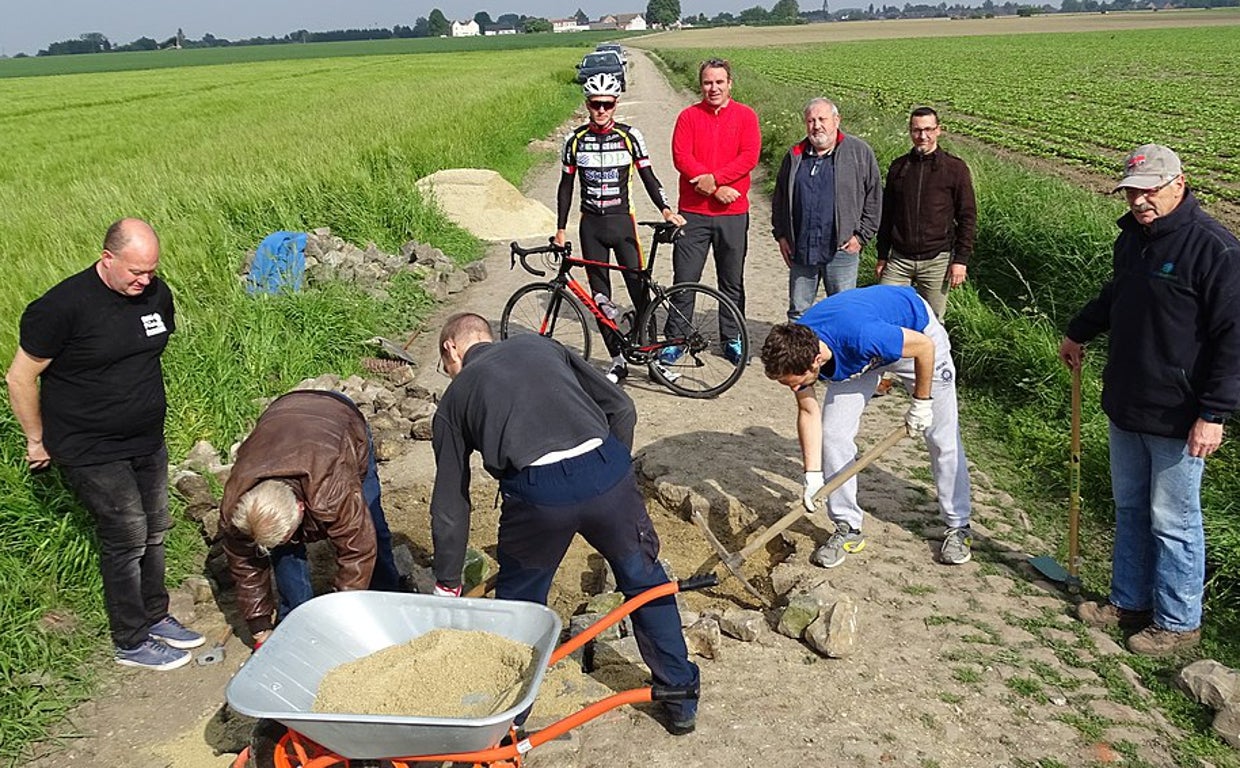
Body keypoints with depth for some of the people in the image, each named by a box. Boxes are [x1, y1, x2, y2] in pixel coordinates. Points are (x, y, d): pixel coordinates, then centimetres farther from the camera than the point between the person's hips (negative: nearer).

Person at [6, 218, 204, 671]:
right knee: (127, 539, 0)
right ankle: (131, 643, 16)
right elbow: (20, 379, -12)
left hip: (148, 442, 6)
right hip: (92, 453, -6)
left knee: (154, 532, 15)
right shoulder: (64, 306, -21)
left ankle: (154, 618, 34)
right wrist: (38, 441, -3)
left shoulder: (157, 294, -2)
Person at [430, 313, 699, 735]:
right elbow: (620, 407, 18)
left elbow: (450, 503, 23)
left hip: (535, 491, -2)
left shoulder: (455, 398, 23)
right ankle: (682, 700, 35)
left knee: (518, 601, 24)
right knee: (645, 580, 24)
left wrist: (447, 585, 33)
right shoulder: (540, 345, 27)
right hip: (606, 470, 2)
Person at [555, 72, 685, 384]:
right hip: (590, 224, 2)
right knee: (600, 295, 4)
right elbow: (566, 185, 9)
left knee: (639, 288, -7)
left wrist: (665, 209, -15)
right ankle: (617, 359, 13)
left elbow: (648, 177, 0)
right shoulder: (575, 140, 3)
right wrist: (560, 229, 6)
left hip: (622, 220, -2)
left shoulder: (629, 136, -2)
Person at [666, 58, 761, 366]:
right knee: (684, 279, 2)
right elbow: (681, 156, -7)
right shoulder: (688, 116, 4)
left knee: (732, 282, 10)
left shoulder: (746, 116, 4)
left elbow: (749, 157, -8)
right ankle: (675, 339, 12)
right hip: (693, 212, 0)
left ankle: (732, 340, 22)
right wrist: (716, 189, -15)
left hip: (733, 214, 0)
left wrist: (714, 178, -19)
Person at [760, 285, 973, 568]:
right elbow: (808, 411, -14)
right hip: (857, 360, 4)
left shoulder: (861, 336, -46)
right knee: (833, 434, -7)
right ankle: (847, 528, 6)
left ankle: (958, 526, 19)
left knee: (943, 437, 2)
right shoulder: (794, 350, -28)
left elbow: (925, 346, -28)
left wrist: (921, 403, -17)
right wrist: (813, 475, -18)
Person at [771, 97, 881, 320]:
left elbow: (873, 198, 1)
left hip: (841, 250, -3)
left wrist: (861, 236, -4)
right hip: (800, 251, 3)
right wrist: (780, 235, 9)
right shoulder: (795, 156, 10)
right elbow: (779, 200, 17)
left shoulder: (859, 152, 0)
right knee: (798, 312, 11)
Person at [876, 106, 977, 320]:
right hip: (899, 260, 3)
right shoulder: (898, 167, 7)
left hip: (936, 261, -2)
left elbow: (968, 217, -1)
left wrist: (961, 259, -7)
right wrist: (882, 257, 12)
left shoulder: (955, 168, -1)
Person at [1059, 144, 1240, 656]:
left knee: (1173, 523, 4)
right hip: (1126, 405, 8)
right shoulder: (1132, 236, 7)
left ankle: (1177, 623, 19)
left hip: (1177, 418, -8)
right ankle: (1130, 602, 33)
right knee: (1129, 510, 18)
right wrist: (1078, 333, 31)